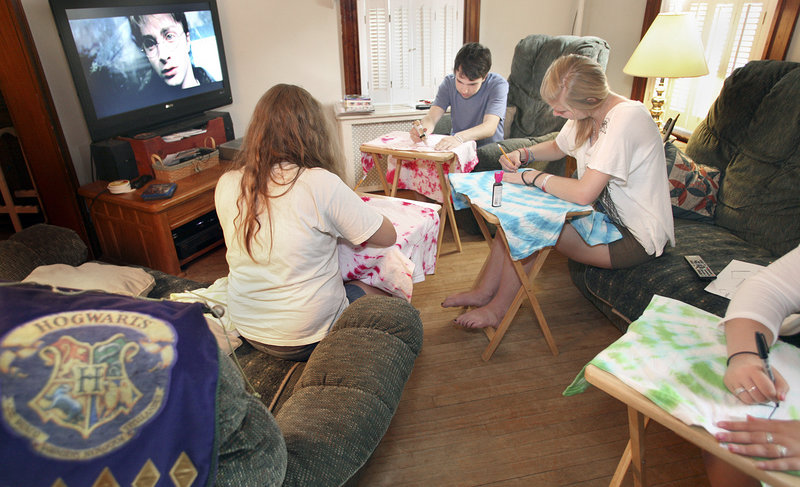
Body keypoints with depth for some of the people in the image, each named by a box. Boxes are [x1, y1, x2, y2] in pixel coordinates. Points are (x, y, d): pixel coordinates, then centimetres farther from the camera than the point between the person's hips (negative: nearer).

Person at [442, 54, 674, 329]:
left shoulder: (625, 119, -28)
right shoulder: (586, 112, -2)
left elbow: (584, 193, -35)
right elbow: (558, 147, 19)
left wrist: (533, 178, -21)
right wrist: (523, 154, -1)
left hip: (637, 238, -9)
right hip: (601, 210, 9)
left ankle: (498, 308, 0)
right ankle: (486, 291, 3)